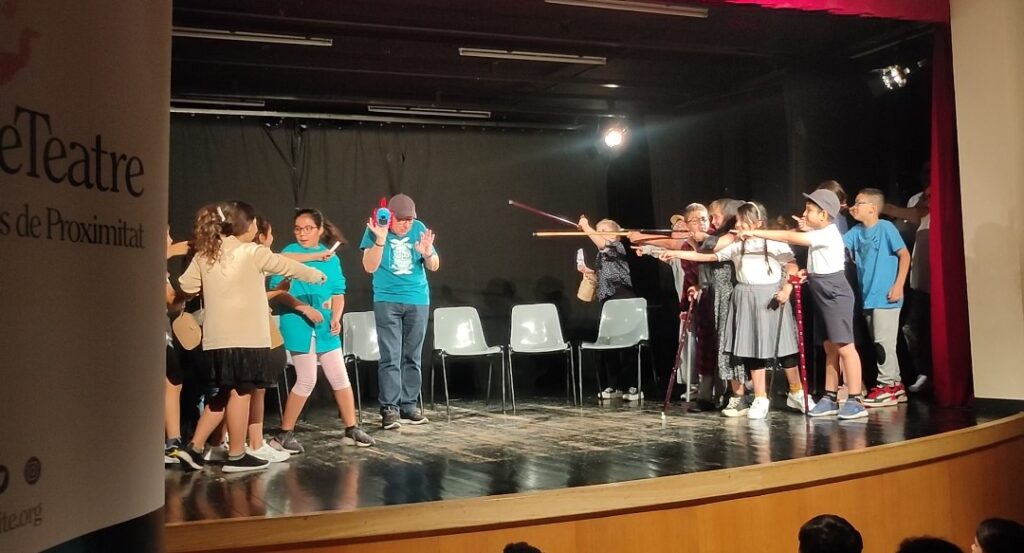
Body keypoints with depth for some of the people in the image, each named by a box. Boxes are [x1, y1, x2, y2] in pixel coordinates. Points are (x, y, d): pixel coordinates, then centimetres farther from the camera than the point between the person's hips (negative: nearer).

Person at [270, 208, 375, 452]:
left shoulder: (331, 258, 9)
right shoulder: (289, 254, -4)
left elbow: (338, 293, 10)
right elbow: (278, 289, -11)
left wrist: (336, 319, -6)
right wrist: (305, 308, -19)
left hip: (325, 326, 5)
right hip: (299, 325, -5)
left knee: (340, 377, 7)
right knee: (307, 380, -3)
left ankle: (351, 429, 19)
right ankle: (284, 434, 10)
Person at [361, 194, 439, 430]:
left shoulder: (420, 229, 0)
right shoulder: (375, 230, -5)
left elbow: (434, 266, 2)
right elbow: (369, 267, -11)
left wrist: (427, 253, -19)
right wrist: (380, 240, -23)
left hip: (418, 300, 3)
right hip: (387, 301, -3)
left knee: (412, 357, 6)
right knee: (390, 357, -7)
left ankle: (408, 406, 13)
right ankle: (389, 408, -4)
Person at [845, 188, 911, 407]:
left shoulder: (885, 228, -9)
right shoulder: (856, 231, 9)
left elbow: (905, 255, -10)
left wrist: (899, 286, -14)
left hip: (886, 297, -7)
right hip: (868, 297, 7)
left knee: (883, 342, -5)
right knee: (880, 343, 12)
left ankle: (887, 385, 3)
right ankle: (895, 386, 20)